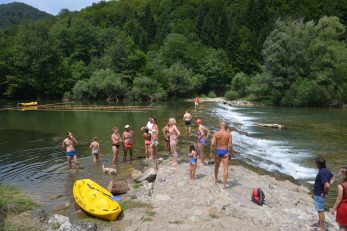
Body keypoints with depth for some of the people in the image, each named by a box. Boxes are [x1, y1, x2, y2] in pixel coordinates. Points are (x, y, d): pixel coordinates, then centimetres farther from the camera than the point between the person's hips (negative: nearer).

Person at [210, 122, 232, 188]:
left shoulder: (216, 133, -7)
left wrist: (211, 152, -5)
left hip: (218, 151, 1)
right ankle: (225, 184, 3)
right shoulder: (229, 134, -7)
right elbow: (230, 146, -8)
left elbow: (212, 144, -15)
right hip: (225, 152, -1)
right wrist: (230, 152, 9)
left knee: (216, 166, 23)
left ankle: (216, 178, 43)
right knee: (225, 168, 3)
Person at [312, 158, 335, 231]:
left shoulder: (321, 173, -28)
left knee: (320, 211, 4)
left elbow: (326, 185, -35)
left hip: (319, 195, -10)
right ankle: (319, 224, 37)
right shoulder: (327, 170, 1)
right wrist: (329, 185, 12)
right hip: (320, 194, 10)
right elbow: (332, 178, 21)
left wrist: (324, 193, -19)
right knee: (320, 210, 22)